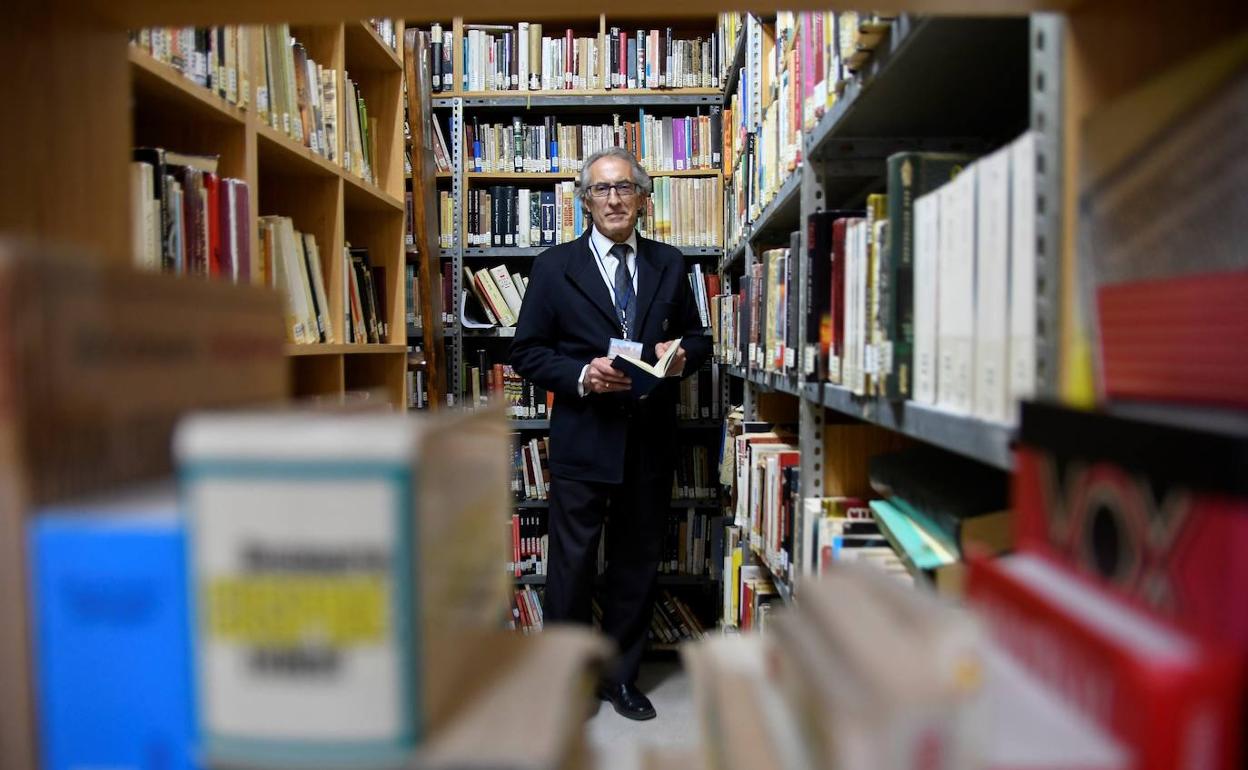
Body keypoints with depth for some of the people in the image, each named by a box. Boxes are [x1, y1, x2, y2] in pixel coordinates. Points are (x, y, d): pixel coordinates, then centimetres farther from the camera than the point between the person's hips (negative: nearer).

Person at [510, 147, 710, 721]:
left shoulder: (669, 265, 8)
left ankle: (620, 676, 32)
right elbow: (527, 352, -1)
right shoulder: (554, 267, 0)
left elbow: (698, 338, 15)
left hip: (651, 440, 3)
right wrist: (582, 374, -17)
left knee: (637, 564, 14)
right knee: (571, 565, 5)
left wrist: (682, 354, -8)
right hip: (583, 439, -3)